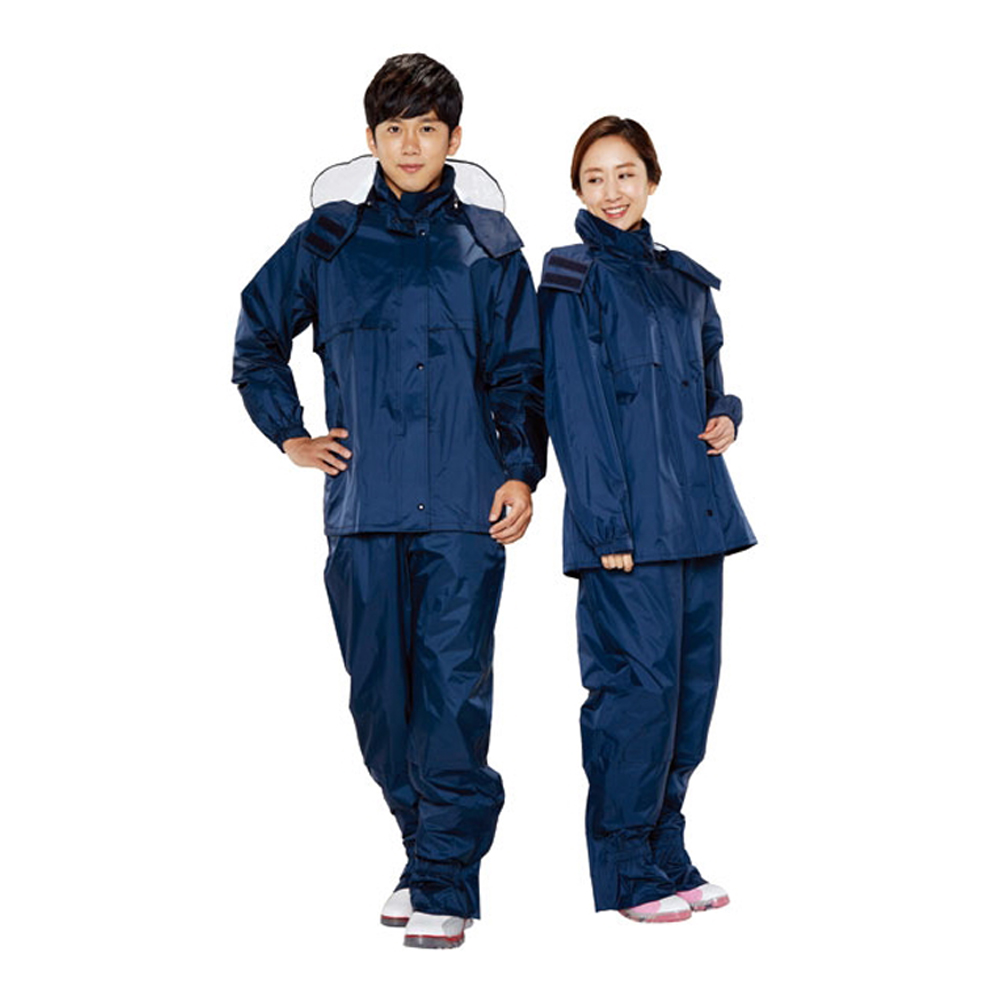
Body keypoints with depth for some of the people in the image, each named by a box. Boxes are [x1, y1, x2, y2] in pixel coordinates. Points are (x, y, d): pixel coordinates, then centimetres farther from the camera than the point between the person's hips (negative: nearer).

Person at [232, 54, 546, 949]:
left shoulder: (489, 247, 8)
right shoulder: (328, 242, 11)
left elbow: (520, 371, 9)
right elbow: (257, 335, 23)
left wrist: (521, 470, -4)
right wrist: (289, 434, 14)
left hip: (464, 507, -2)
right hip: (362, 508, 3)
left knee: (454, 684, -7)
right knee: (378, 690, 8)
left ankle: (447, 882, 0)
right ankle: (427, 852, 25)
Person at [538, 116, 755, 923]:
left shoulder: (684, 280, 17)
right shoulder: (574, 279, -1)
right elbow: (575, 408, -8)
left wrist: (726, 417, 5)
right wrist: (606, 525, -14)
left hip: (699, 509, 7)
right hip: (629, 517, -7)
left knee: (694, 680, 8)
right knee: (639, 680, -7)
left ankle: (667, 855, 20)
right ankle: (627, 872, 6)